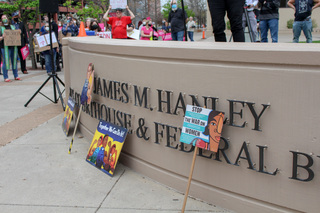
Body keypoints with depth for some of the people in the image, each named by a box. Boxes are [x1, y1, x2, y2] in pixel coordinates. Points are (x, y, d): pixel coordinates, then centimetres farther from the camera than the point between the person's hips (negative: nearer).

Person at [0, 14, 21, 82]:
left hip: (14, 46, 4)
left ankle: (16, 76, 17)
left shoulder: (12, 27, 18)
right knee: (6, 61, -6)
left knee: (14, 61, 8)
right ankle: (6, 77, 0)